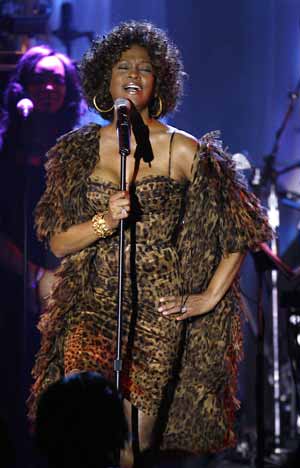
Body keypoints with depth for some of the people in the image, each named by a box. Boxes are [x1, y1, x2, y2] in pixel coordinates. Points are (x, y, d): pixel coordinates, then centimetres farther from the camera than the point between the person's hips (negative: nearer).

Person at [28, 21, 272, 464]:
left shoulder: (184, 151, 2)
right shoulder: (80, 149, 10)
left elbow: (243, 229, 7)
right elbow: (58, 243, 7)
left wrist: (209, 297, 2)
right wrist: (106, 220, -11)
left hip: (159, 313, -2)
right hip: (93, 306, 2)